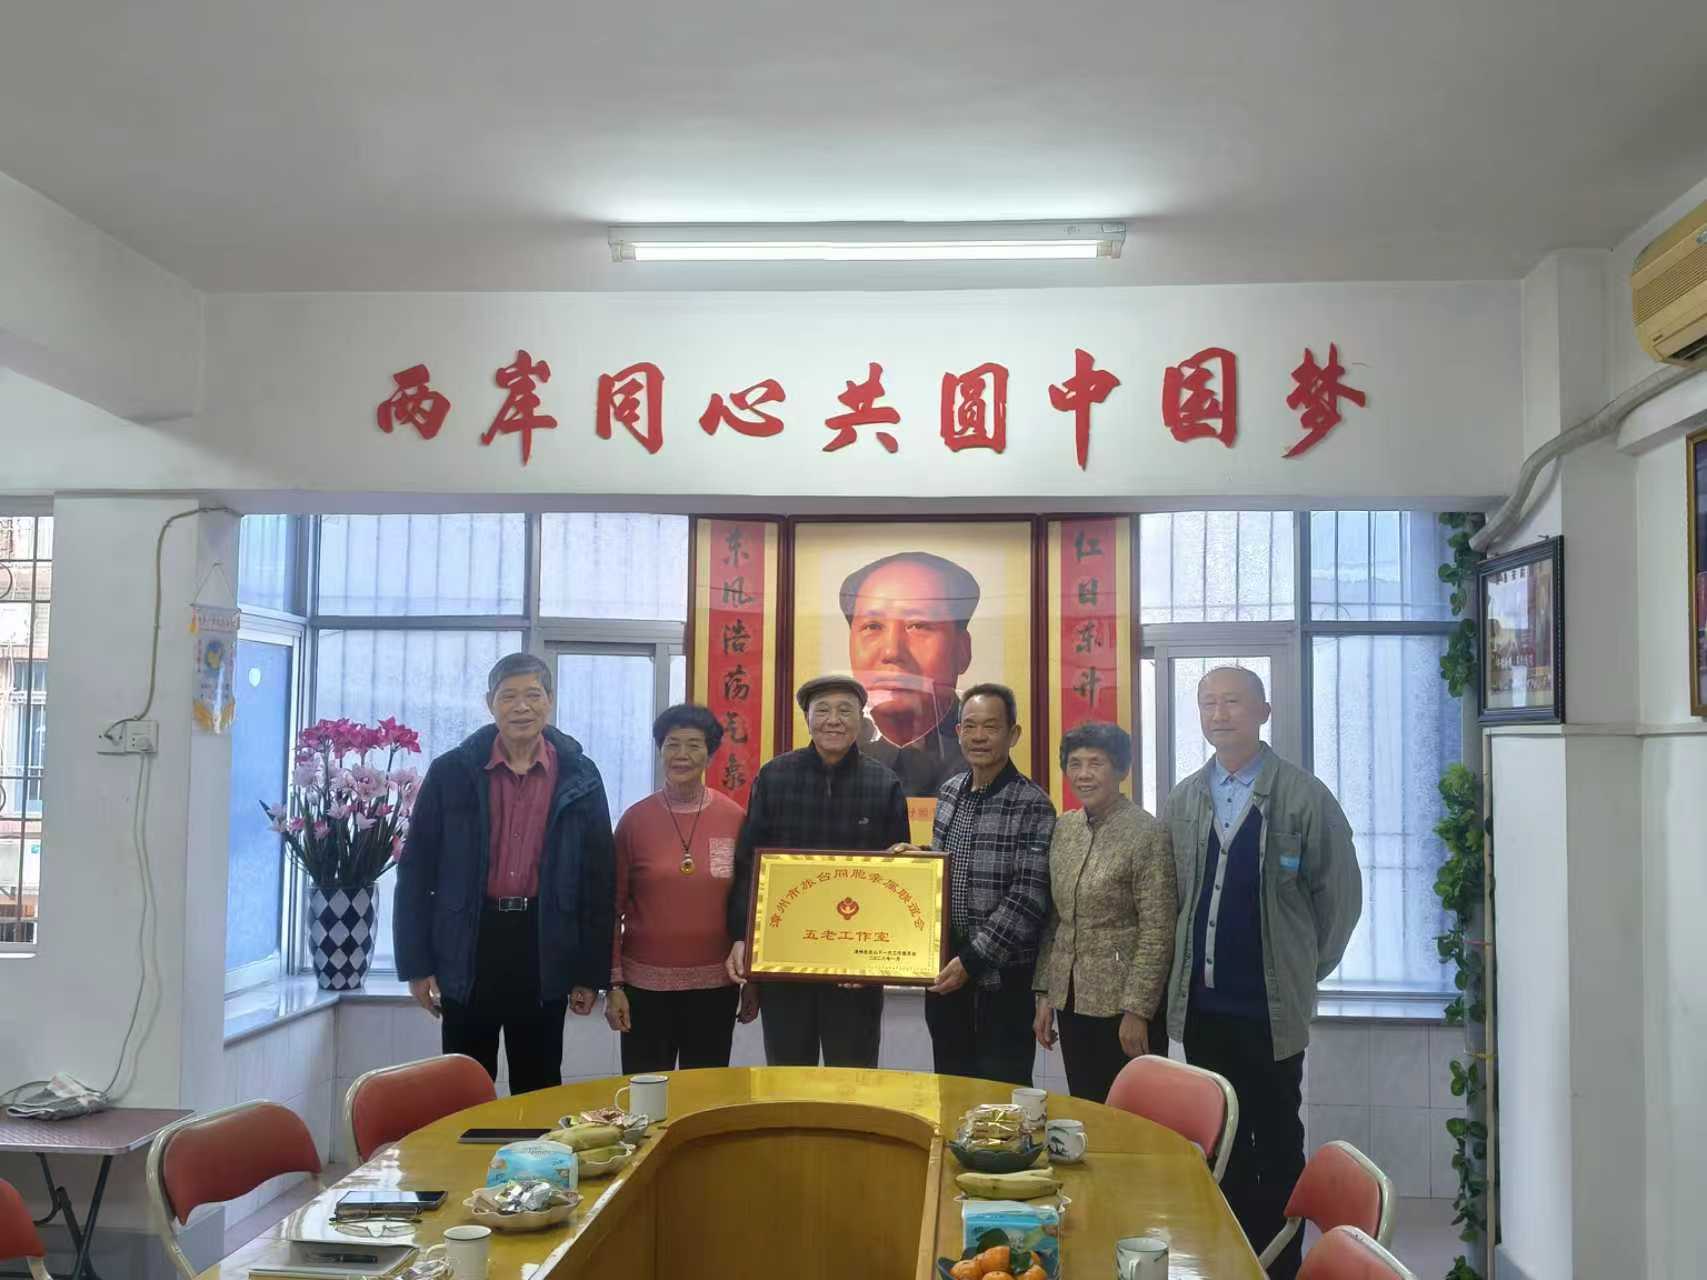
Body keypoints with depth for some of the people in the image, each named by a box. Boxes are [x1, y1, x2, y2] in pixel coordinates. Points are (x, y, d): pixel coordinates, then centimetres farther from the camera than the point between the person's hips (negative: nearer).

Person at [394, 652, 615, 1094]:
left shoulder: (579, 778, 0)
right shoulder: (452, 772, -2)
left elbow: (598, 878, 3)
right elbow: (416, 871, 1)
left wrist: (591, 972, 1)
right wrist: (416, 964, -3)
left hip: (543, 948, 1)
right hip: (469, 948, 0)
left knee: (538, 1092, 12)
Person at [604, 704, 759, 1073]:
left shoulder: (735, 819, -1)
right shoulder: (635, 818, -2)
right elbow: (613, 907, 1)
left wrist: (753, 979, 5)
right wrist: (613, 983, -3)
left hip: (715, 984, 1)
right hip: (645, 983, 0)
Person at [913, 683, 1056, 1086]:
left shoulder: (1033, 805, -13)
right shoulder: (949, 792, 8)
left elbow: (1030, 898, -18)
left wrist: (973, 958, -20)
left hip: (1002, 981, -6)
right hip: (944, 972, 6)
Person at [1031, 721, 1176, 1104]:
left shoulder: (1146, 833, -12)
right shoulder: (1063, 827, 6)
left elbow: (1157, 931, -14)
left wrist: (1137, 1010, -15)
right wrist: (1045, 994, 9)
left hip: (1123, 1004, -6)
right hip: (1072, 1001, 6)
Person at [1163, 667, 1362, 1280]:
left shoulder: (1304, 796, -7)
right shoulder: (1182, 800, 5)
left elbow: (1341, 893, -2)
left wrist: (1306, 971, 3)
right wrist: (1185, 970, 8)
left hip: (1272, 1008, -4)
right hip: (1202, 1004, 4)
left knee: (1277, 1143, 7)